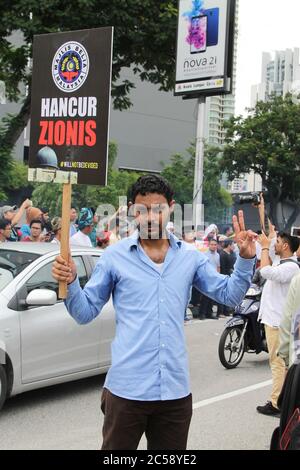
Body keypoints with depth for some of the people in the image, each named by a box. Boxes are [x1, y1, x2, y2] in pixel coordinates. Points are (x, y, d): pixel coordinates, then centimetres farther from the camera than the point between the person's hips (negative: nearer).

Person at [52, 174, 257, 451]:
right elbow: (86, 313, 1)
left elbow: (229, 295, 9)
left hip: (176, 390, 3)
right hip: (127, 389, -3)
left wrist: (246, 259, -5)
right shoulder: (115, 256, -1)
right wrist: (70, 283, -17)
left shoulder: (190, 257, 7)